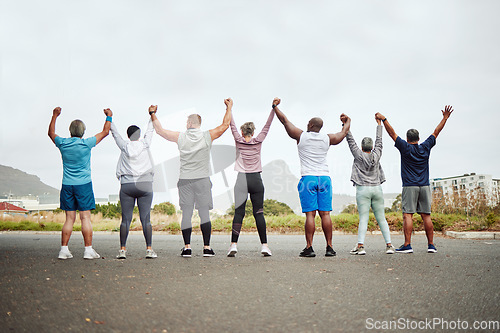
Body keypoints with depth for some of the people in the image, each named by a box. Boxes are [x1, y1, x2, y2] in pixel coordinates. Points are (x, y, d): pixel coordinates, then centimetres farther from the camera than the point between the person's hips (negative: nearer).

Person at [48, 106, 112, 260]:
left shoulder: (63, 143, 1)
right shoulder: (86, 143, -7)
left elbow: (51, 133, 23)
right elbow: (105, 132, 6)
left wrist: (54, 116, 33)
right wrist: (109, 116, 19)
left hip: (67, 185, 3)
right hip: (83, 184, -3)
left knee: (69, 218, 6)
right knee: (85, 217, -3)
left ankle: (64, 249, 5)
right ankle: (88, 250, -3)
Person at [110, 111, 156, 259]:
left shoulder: (124, 146, 3)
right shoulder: (145, 144, 2)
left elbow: (114, 133, 19)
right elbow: (150, 130, 18)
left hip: (126, 186, 1)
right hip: (145, 185, -1)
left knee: (125, 219, 3)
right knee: (145, 219, -1)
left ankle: (122, 249, 1)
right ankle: (149, 249, -4)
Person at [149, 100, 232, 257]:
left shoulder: (180, 137, -1)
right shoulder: (208, 136, -2)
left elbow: (160, 130, 9)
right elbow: (225, 125, 9)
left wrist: (153, 114, 20)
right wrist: (229, 107, 20)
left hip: (185, 180, 1)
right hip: (202, 179, 0)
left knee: (186, 213, 2)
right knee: (204, 213, 1)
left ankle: (187, 247, 2)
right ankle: (207, 247, 0)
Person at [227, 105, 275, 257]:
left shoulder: (239, 141, 5)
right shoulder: (258, 141, 5)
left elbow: (232, 125, 15)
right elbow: (267, 126, 12)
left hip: (241, 180, 0)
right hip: (256, 179, 0)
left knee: (238, 213, -2)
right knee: (259, 213, 1)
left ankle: (233, 244, -9)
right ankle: (264, 245, -2)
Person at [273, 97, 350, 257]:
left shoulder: (301, 136, 2)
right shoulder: (327, 139, 9)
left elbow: (285, 121, 12)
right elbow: (343, 133, 28)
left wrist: (275, 106, 26)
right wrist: (347, 121, 48)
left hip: (308, 178, -3)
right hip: (324, 178, 3)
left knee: (310, 214, -5)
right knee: (325, 214, 2)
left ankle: (309, 248, -5)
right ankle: (329, 247, 4)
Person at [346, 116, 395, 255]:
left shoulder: (359, 155, 1)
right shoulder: (376, 155, 9)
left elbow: (351, 141, 5)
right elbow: (379, 142, 22)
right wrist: (379, 124, 32)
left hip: (363, 190, -3)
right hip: (377, 189, 3)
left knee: (363, 219, -8)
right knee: (381, 219, 5)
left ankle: (360, 246, -17)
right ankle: (389, 245, 1)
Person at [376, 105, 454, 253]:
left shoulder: (406, 148, -2)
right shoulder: (425, 147, 7)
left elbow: (393, 133, -3)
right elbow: (436, 132, 18)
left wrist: (383, 119, 1)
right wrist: (445, 118, 27)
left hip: (410, 186, -4)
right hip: (425, 186, 4)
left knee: (408, 215, -7)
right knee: (426, 216, 5)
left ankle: (407, 245, -13)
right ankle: (431, 245, 6)